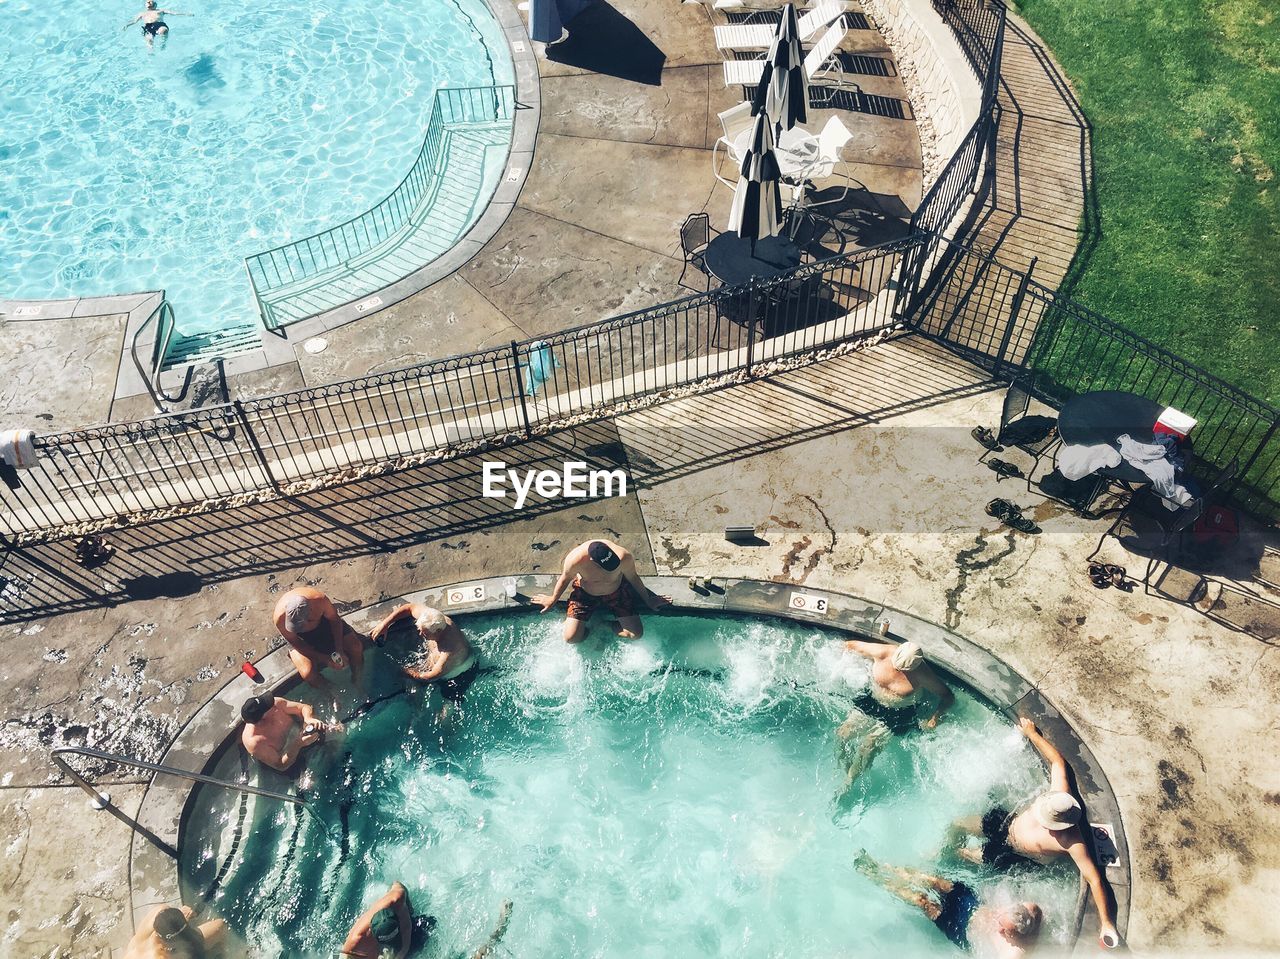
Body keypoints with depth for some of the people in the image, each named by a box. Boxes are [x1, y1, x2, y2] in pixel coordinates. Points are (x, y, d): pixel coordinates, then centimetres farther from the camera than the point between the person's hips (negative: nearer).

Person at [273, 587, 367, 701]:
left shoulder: (320, 600, -36)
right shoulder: (280, 617, -36)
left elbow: (334, 619, -14)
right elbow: (294, 642, -20)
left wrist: (339, 651, -20)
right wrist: (325, 659, -21)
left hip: (322, 622, 1)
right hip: (301, 637, -1)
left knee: (356, 647, -13)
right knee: (308, 674, -21)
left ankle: (358, 684, 14)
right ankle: (334, 694, 9)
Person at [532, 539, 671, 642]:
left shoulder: (624, 558, -34)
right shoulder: (575, 559, -36)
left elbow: (633, 577, -10)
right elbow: (565, 579, -11)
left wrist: (648, 599, 5)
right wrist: (552, 599, 6)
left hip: (616, 591, 1)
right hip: (585, 594, -1)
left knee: (636, 634, -8)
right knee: (571, 638, -13)